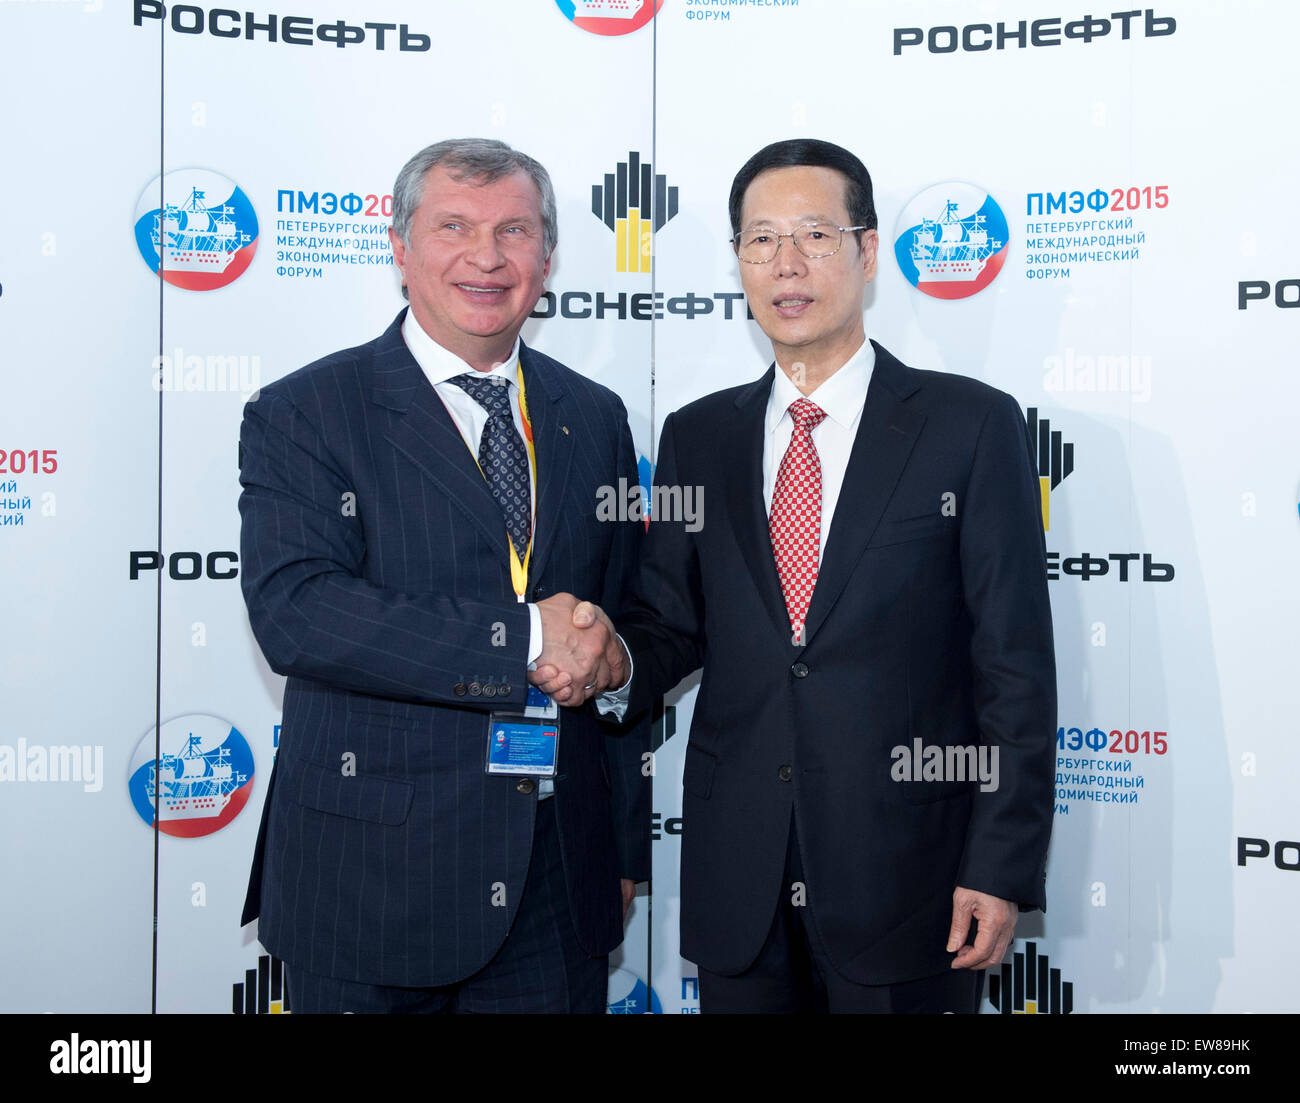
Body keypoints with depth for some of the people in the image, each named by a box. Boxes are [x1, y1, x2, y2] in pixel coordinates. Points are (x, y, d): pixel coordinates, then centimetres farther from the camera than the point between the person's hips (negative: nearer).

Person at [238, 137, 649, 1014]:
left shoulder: (595, 418, 9)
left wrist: (628, 849, 11)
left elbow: (621, 646, 11)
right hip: (371, 887, -3)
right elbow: (294, 613, -18)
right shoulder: (301, 415, -4)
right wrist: (522, 640, -21)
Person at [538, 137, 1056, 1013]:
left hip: (905, 881, -3)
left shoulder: (972, 425, -3)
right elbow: (673, 625, 9)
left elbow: (1016, 664, -5)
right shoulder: (697, 437, 8)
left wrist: (1003, 868, -9)